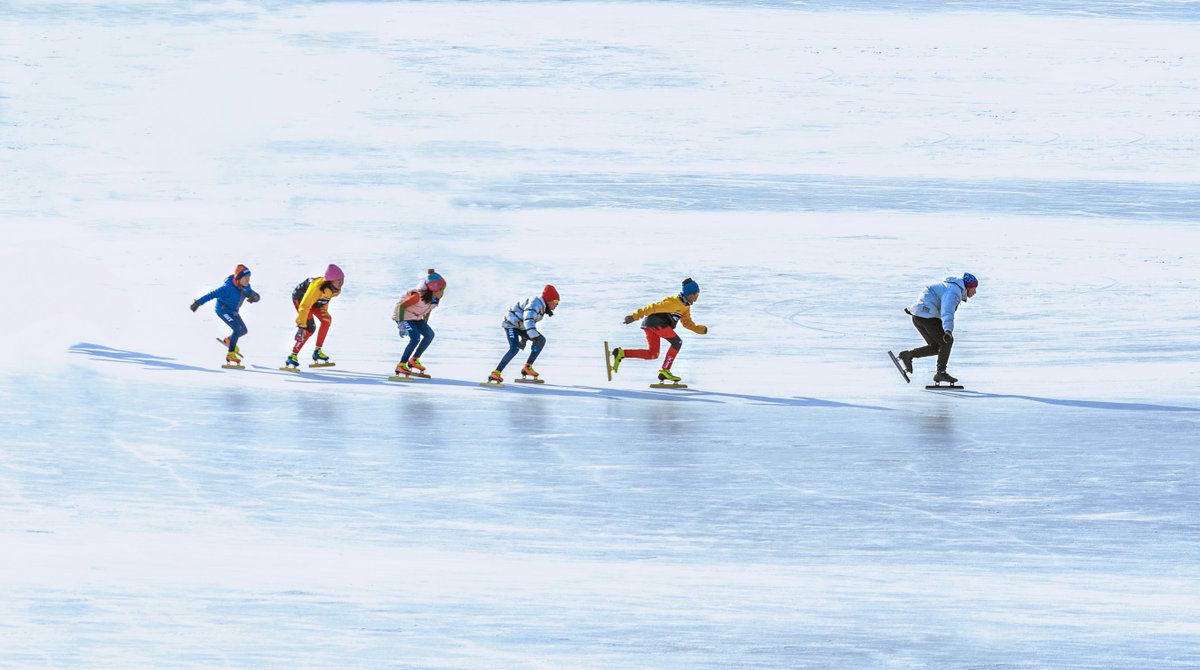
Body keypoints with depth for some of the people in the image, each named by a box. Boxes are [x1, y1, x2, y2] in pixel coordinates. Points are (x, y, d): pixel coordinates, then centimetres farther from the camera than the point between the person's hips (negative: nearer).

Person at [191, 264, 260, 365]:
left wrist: (253, 297, -34)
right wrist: (198, 302, -26)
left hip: (233, 311, 8)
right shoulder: (229, 288, -31)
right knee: (237, 329, -24)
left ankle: (228, 340, 46)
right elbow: (212, 294, -27)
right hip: (223, 310, -8)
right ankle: (230, 354, -18)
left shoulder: (245, 287, -10)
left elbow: (256, 296, -8)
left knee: (244, 330, 18)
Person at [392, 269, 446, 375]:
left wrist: (424, 326, 17)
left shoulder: (435, 300, -7)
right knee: (416, 338, -24)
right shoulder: (418, 296, -32)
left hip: (416, 318, 8)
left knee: (429, 334, -8)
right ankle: (401, 366, -16)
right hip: (403, 315, -8)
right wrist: (401, 324, -30)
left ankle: (414, 360, 5)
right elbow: (401, 306, -27)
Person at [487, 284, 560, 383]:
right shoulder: (535, 304, -26)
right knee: (514, 348, -28)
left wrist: (524, 337, 26)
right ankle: (495, 373, -28)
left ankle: (527, 367, 4)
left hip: (521, 327, 10)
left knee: (542, 340, 2)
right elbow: (528, 320, -40)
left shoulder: (542, 306, 5)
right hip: (511, 324, -10)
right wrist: (534, 336, -46)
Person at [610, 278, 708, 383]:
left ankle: (621, 353, -1)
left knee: (652, 354, 7)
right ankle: (664, 370, -3)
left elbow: (687, 322, 25)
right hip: (656, 322, -10)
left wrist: (700, 329, 8)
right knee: (677, 342, -5)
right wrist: (634, 316, -21)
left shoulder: (686, 307, 18)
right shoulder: (674, 302, -14)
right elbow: (654, 307, -18)